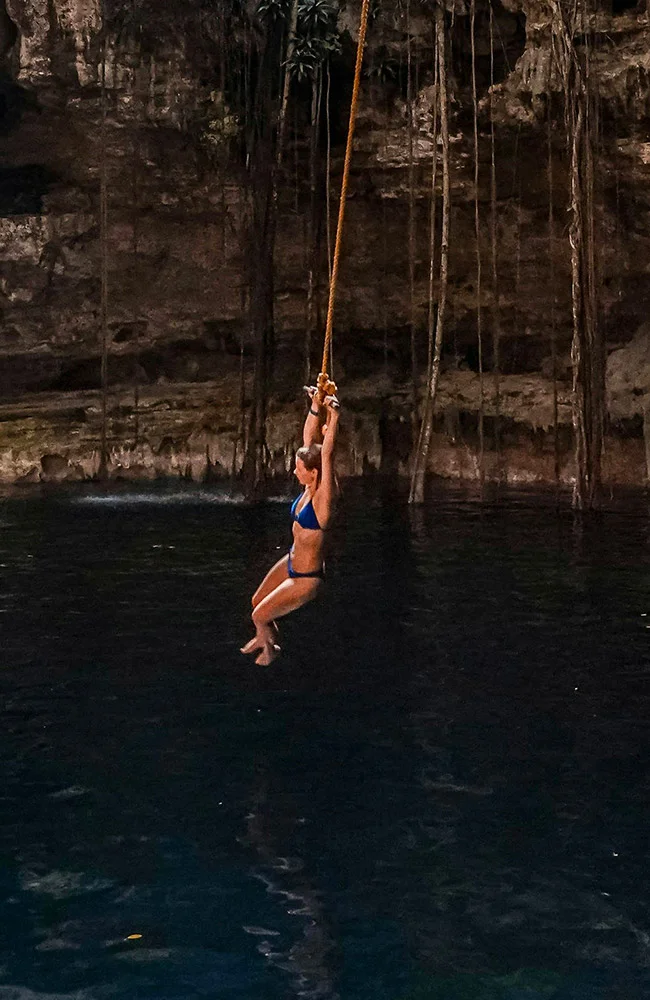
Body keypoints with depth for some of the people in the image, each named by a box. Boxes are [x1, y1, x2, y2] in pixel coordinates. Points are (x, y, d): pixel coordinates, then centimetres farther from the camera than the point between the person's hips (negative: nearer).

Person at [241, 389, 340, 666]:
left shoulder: (323, 497, -27)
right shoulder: (309, 488, -8)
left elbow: (326, 454, -39)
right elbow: (309, 440, -7)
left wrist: (333, 417, -43)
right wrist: (315, 409, -17)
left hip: (306, 578, -8)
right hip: (291, 562, 8)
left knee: (259, 616, 5)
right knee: (257, 601, 25)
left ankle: (270, 648, 36)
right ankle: (265, 637, 54)